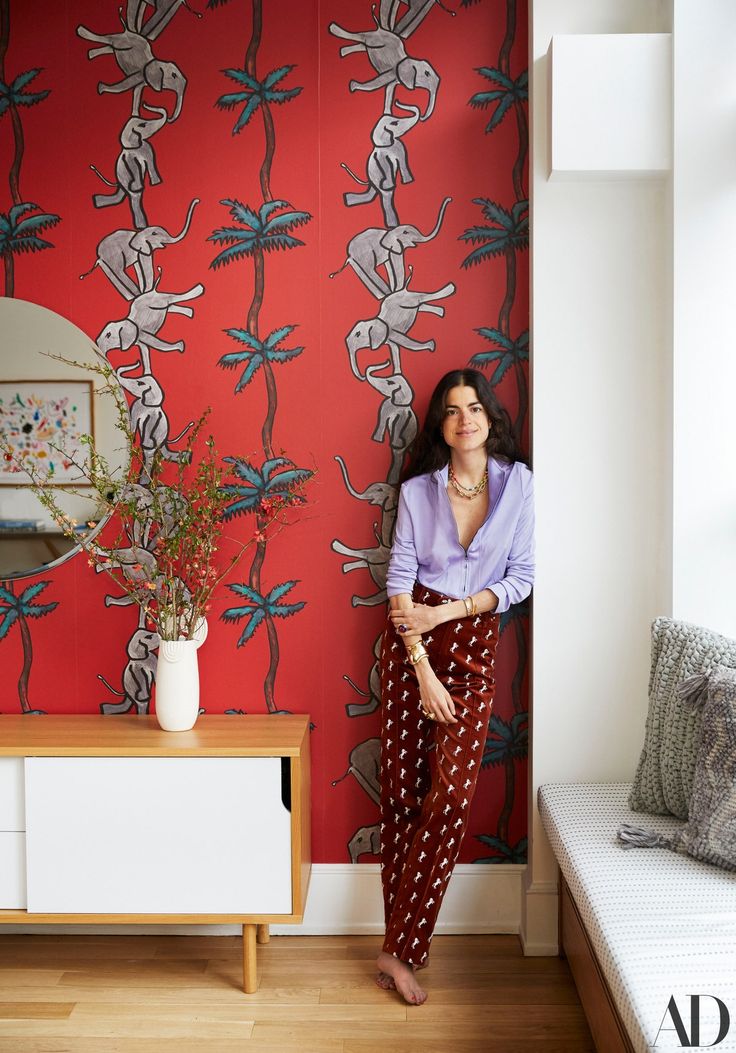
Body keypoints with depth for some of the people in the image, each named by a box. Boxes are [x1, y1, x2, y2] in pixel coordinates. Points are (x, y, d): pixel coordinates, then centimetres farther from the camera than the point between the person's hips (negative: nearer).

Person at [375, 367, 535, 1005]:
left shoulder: (518, 481, 1)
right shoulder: (417, 490, 1)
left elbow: (522, 577, 0)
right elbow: (399, 582, -3)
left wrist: (449, 611, -11)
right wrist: (422, 670, -12)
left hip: (474, 646, 0)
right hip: (411, 642, 0)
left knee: (451, 796, -9)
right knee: (403, 790, 3)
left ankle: (400, 949, 3)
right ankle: (404, 944, 18)